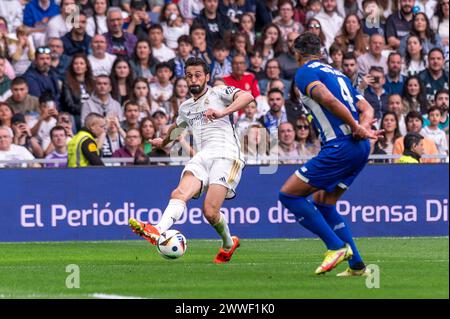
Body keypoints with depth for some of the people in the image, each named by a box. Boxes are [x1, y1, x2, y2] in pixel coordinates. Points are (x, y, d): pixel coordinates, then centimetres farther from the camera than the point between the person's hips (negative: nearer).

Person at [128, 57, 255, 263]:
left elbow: (247, 97, -10)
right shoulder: (186, 107, 28)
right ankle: (158, 231, -48)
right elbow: (177, 126, 51)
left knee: (210, 211, -20)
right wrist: (164, 141, 68)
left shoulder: (219, 93, 8)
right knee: (179, 194, -25)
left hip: (225, 155, -6)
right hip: (201, 157, 6)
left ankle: (228, 244, 8)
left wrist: (222, 112, -24)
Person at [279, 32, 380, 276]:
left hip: (340, 147, -9)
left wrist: (357, 128, -17)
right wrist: (362, 127, -5)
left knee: (289, 194, -2)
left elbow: (328, 99, -20)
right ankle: (356, 264, 14)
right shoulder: (337, 74, 25)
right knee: (322, 201, 20)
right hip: (361, 149, 9)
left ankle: (336, 246, -6)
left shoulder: (304, 73, -1)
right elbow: (367, 109, 15)